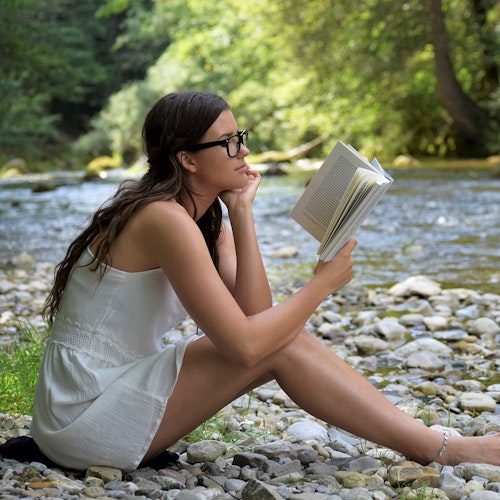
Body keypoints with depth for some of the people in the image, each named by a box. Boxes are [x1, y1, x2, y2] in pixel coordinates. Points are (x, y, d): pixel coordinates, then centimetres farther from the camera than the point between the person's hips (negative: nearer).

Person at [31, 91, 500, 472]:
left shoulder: (206, 220, 8)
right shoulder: (165, 220, -21)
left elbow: (253, 313, -5)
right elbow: (244, 344, -25)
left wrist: (242, 213, -7)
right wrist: (322, 284, -12)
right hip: (83, 415, -8)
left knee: (278, 333, -2)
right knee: (279, 345, -17)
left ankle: (440, 443, 0)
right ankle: (441, 451, -9)